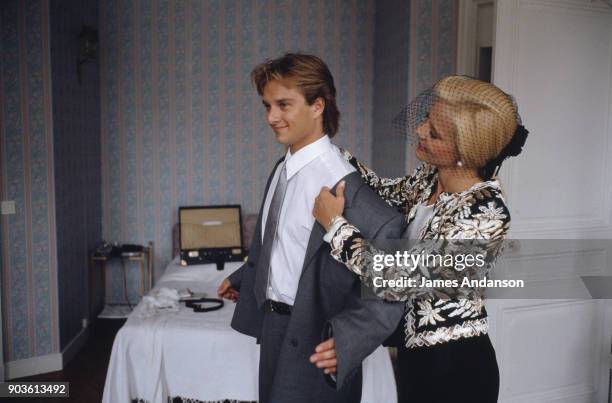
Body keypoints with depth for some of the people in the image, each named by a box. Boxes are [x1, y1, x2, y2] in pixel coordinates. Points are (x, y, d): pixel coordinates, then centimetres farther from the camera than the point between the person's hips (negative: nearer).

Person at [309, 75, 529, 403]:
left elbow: (396, 280, -30)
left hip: (453, 366, -7)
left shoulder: (484, 215, -29)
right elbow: (386, 193, 15)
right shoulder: (431, 177, -5)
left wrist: (335, 223, -20)